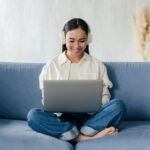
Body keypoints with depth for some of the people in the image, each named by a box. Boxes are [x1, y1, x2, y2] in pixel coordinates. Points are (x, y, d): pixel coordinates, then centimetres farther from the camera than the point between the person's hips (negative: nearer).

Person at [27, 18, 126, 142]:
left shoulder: (98, 65, 11)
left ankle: (75, 135, -30)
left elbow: (105, 96, 9)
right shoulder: (51, 66, 9)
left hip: (89, 118, 1)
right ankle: (86, 137, -31)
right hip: (61, 119, 0)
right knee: (33, 115, -30)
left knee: (118, 105, -26)